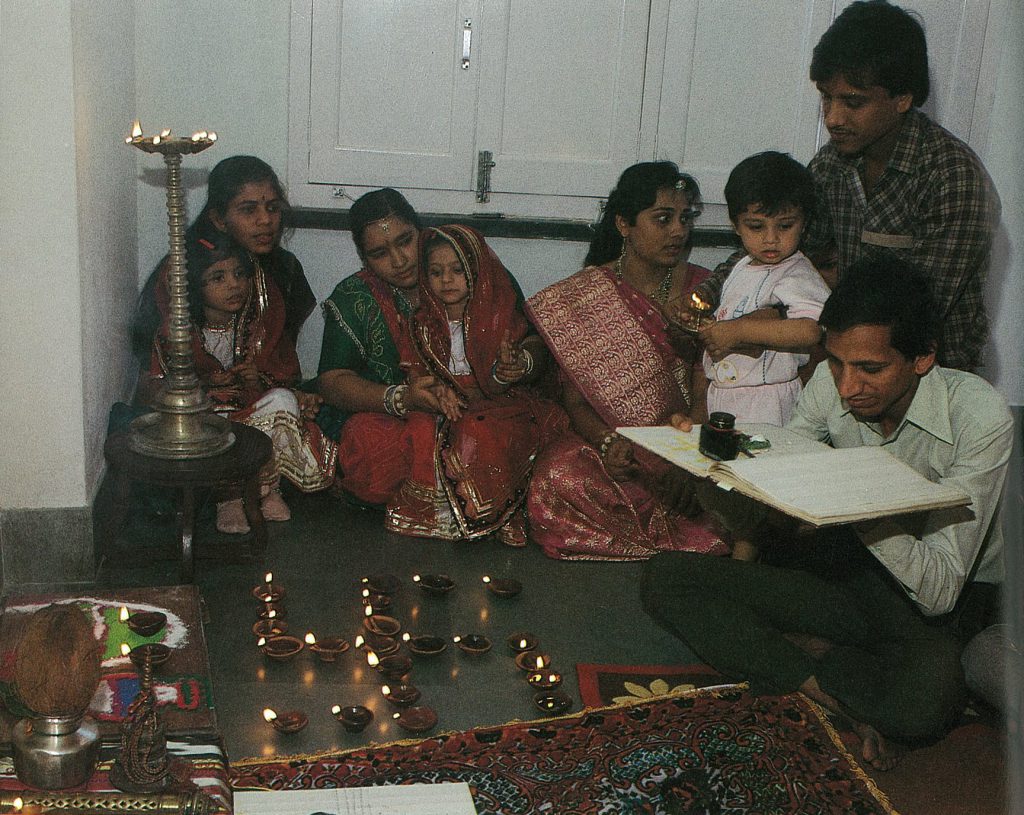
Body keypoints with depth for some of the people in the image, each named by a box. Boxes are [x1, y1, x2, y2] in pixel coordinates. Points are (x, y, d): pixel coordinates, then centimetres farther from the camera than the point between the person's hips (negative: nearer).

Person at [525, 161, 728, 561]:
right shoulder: (581, 295, 1)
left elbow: (709, 391, -2)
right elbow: (575, 401, -1)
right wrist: (609, 442, -22)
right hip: (602, 438, 0)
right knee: (562, 479, -33)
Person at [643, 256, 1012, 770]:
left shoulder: (980, 416, -23)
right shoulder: (829, 384, -10)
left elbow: (939, 590, -28)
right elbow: (757, 514, -5)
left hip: (946, 599, -4)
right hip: (847, 570, 5)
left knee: (932, 685, -41)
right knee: (666, 578, -13)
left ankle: (805, 649, -10)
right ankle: (837, 698, -19)